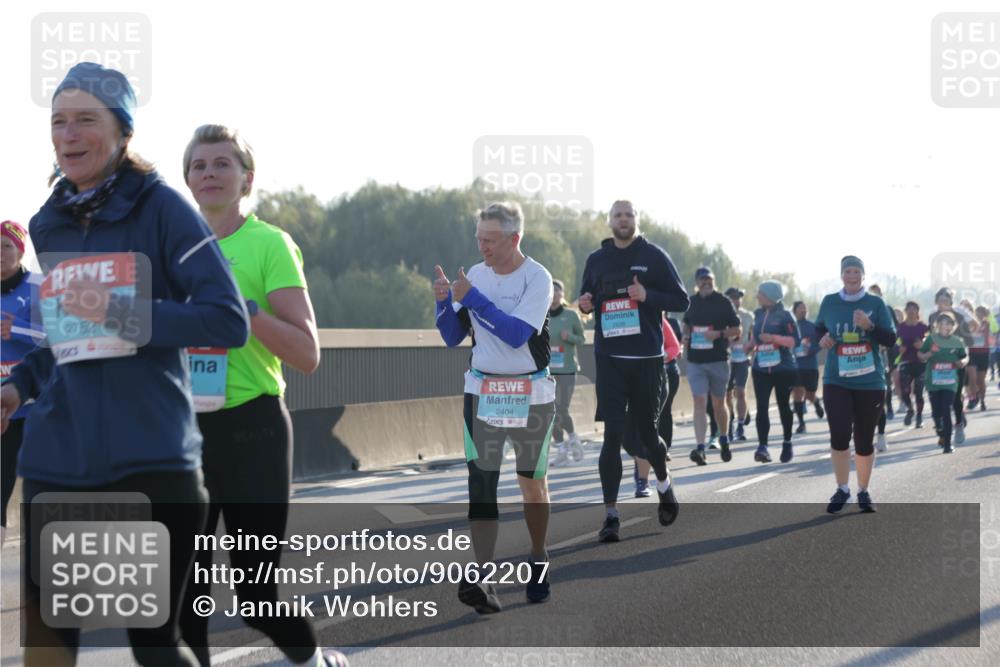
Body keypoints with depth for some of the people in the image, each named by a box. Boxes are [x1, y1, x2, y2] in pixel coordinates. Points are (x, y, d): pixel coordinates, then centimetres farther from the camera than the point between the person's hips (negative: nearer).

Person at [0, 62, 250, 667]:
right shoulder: (49, 226, 12)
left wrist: (122, 313, -17)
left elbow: (230, 322, -10)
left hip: (151, 460, -5)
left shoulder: (161, 208, -4)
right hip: (58, 462, 5)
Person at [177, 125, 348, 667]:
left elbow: (307, 355, -12)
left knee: (257, 591, -1)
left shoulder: (269, 244, -5)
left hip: (251, 427, -5)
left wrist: (243, 307, -22)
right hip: (186, 428, 5)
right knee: (184, 587, 3)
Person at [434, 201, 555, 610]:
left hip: (531, 394, -3)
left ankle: (539, 560, 31)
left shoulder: (537, 278, -11)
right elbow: (452, 338, 6)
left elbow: (516, 334, -23)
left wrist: (471, 298, -24)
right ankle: (483, 580, -19)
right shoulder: (475, 276, 4)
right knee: (481, 481, -11)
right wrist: (443, 301, -11)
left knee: (532, 483, 9)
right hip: (482, 390, 3)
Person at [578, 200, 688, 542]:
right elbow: (588, 297, 20)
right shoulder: (596, 259, 9)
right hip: (609, 357, 1)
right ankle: (611, 514, -5)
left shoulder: (654, 256, 1)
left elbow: (681, 300, 0)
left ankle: (663, 483, 38)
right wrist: (585, 304, -4)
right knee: (612, 434, -6)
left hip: (647, 359, -1)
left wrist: (647, 296, -16)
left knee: (645, 431, 7)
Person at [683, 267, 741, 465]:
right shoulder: (691, 302, 9)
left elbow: (738, 330, 0)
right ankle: (700, 447, -18)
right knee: (699, 402, -10)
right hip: (695, 361, 2)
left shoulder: (723, 302, -1)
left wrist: (719, 333, -16)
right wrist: (685, 336, 4)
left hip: (718, 360, -2)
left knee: (718, 403, 9)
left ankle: (724, 438, 34)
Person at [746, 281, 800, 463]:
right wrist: (751, 344, 5)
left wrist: (773, 338, -23)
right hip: (761, 368, 4)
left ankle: (787, 444, 26)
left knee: (783, 405, 9)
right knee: (761, 406, -9)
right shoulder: (758, 314, 9)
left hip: (784, 368, -4)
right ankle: (762, 446, -16)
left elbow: (795, 340, -14)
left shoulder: (784, 315, -8)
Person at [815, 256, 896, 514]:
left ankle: (864, 492, 23)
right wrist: (823, 337, -3)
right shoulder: (829, 302, 2)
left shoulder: (876, 303, -2)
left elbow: (890, 339, -4)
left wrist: (869, 326, -21)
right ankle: (842, 490, 4)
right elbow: (819, 327, 20)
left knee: (864, 440, 7)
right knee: (839, 435, -13)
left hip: (870, 382, 0)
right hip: (836, 380, 0)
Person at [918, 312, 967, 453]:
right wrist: (926, 355, -16)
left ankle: (947, 443, -8)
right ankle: (941, 435, 36)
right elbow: (920, 355, 6)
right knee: (936, 412, 9)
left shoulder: (957, 342, 1)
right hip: (933, 382, 1)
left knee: (946, 411, -11)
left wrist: (963, 361, -9)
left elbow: (965, 357, 13)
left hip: (950, 382, -1)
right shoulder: (931, 339, -2)